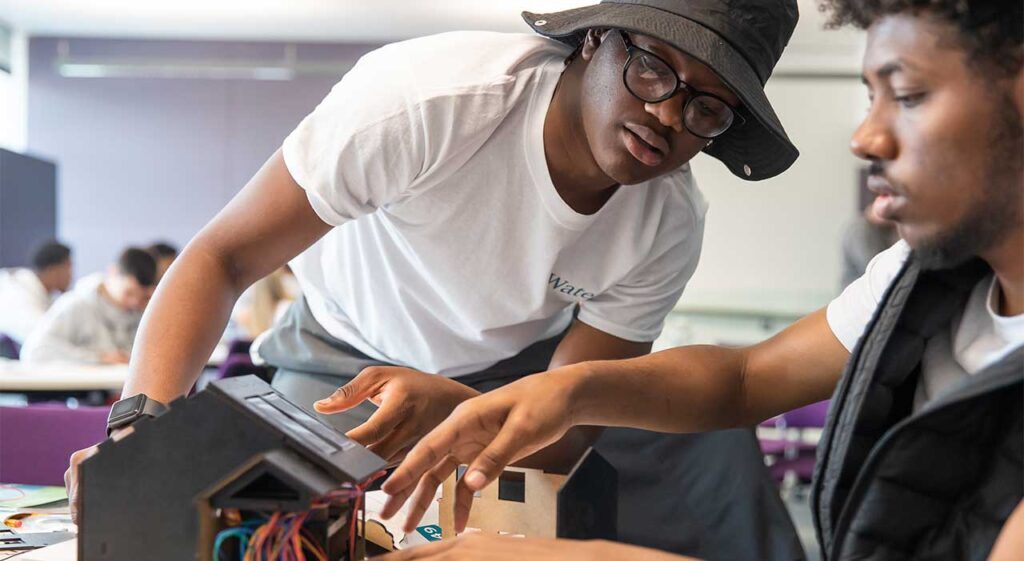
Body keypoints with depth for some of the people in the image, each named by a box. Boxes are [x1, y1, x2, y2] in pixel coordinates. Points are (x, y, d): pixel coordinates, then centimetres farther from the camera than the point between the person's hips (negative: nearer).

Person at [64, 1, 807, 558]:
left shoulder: (669, 222, -23)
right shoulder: (425, 98, -36)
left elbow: (564, 425, -23)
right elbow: (221, 260, -31)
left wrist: (447, 408, -46)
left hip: (530, 362, 3)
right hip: (355, 355, -3)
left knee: (706, 440, -14)